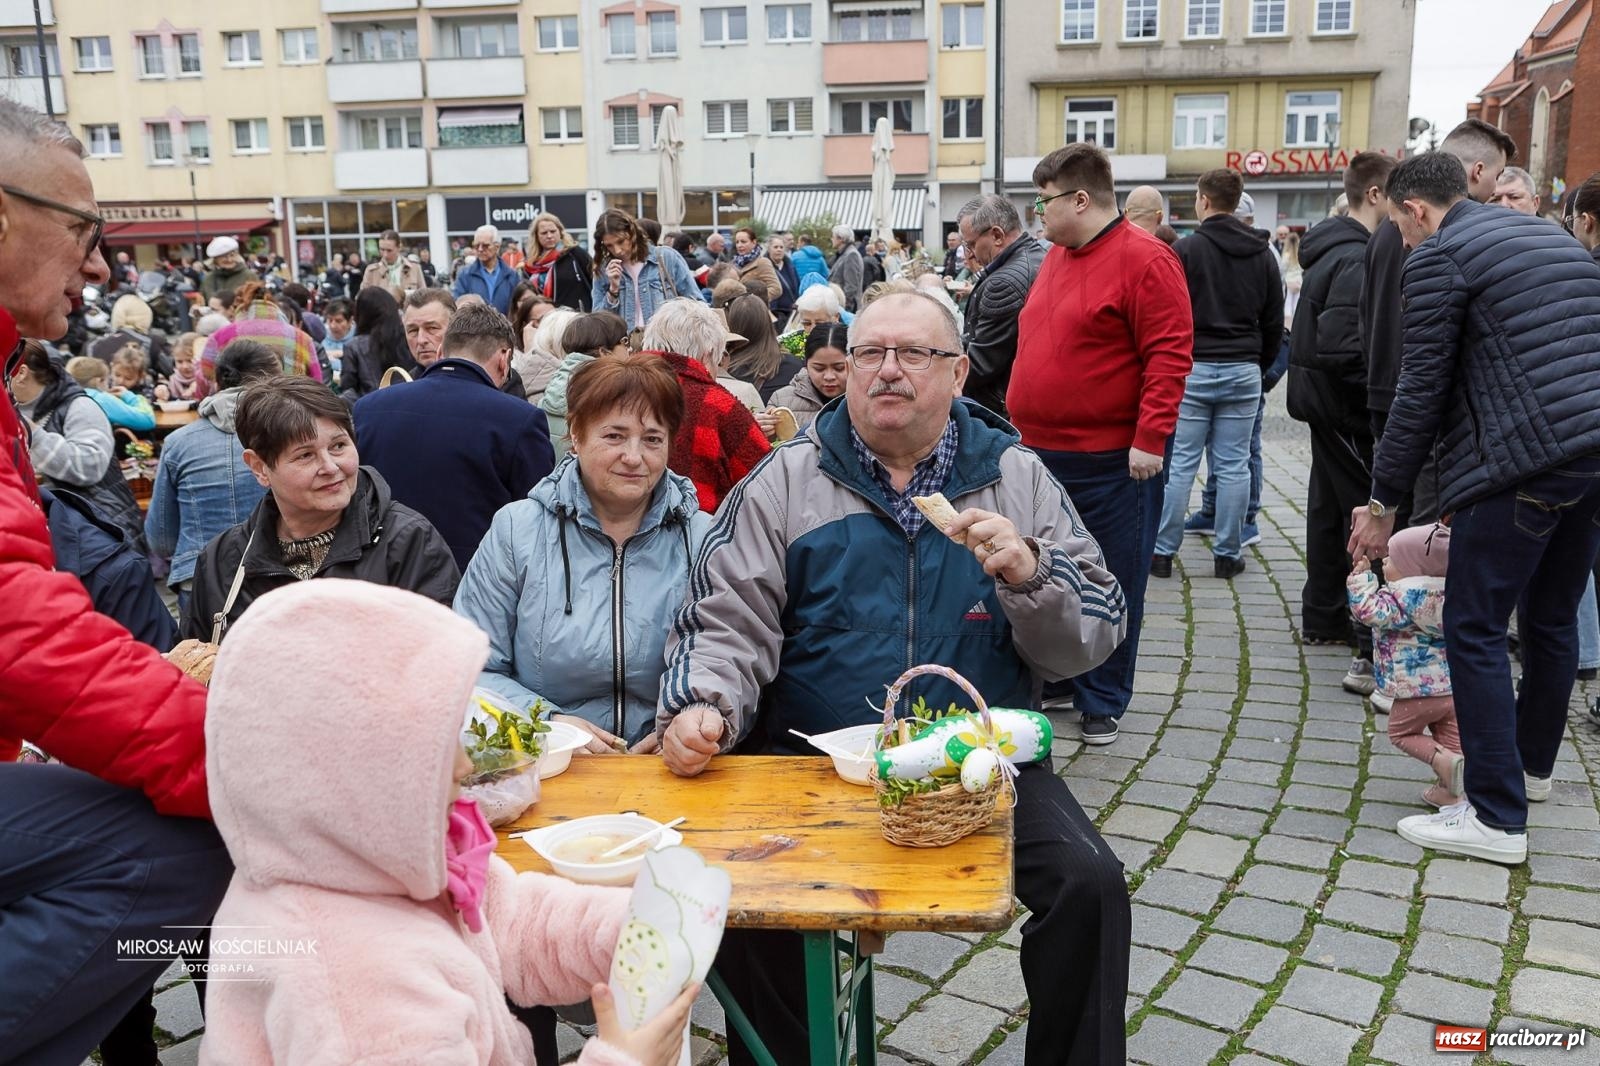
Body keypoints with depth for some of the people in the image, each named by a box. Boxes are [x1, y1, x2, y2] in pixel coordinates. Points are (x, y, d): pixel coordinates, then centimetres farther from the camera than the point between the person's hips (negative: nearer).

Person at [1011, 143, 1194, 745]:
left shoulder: (1144, 260, -12)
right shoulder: (1058, 255, 13)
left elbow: (1170, 354, -17)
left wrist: (1150, 438, -22)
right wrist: (1020, 418, 16)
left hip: (1111, 462, -8)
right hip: (1041, 452, 8)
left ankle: (1102, 702, 18)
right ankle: (1053, 682, 32)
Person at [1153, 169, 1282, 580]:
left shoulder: (1187, 249, -7)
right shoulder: (1263, 254, 9)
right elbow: (1274, 321, 12)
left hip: (1192, 370, -4)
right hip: (1243, 372, 4)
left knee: (1178, 464, 0)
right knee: (1234, 466, 6)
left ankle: (1162, 551, 5)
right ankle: (1227, 554, 11)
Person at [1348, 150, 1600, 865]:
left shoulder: (1438, 256, -4)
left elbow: (1422, 391, -6)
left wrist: (1382, 502, 2)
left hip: (1523, 463, -9)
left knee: (1475, 628, -1)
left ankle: (1498, 817, 1)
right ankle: (1532, 763, 40)